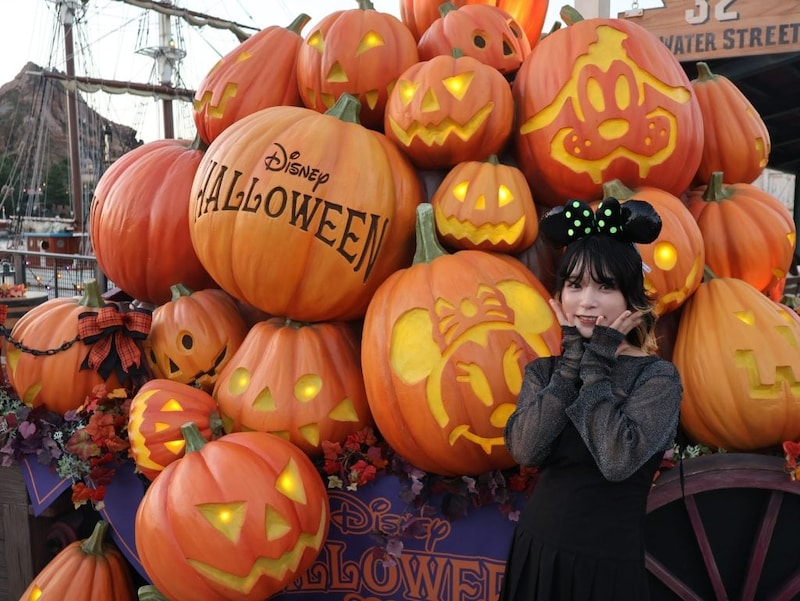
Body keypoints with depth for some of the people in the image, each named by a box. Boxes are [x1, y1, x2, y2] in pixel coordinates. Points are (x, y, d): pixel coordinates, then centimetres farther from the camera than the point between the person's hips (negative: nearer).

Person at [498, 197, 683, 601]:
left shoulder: (658, 377, -10)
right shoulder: (543, 370, 0)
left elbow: (618, 460, -25)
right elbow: (524, 450, -16)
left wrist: (596, 362, -17)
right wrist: (574, 356, -14)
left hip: (607, 564, -3)